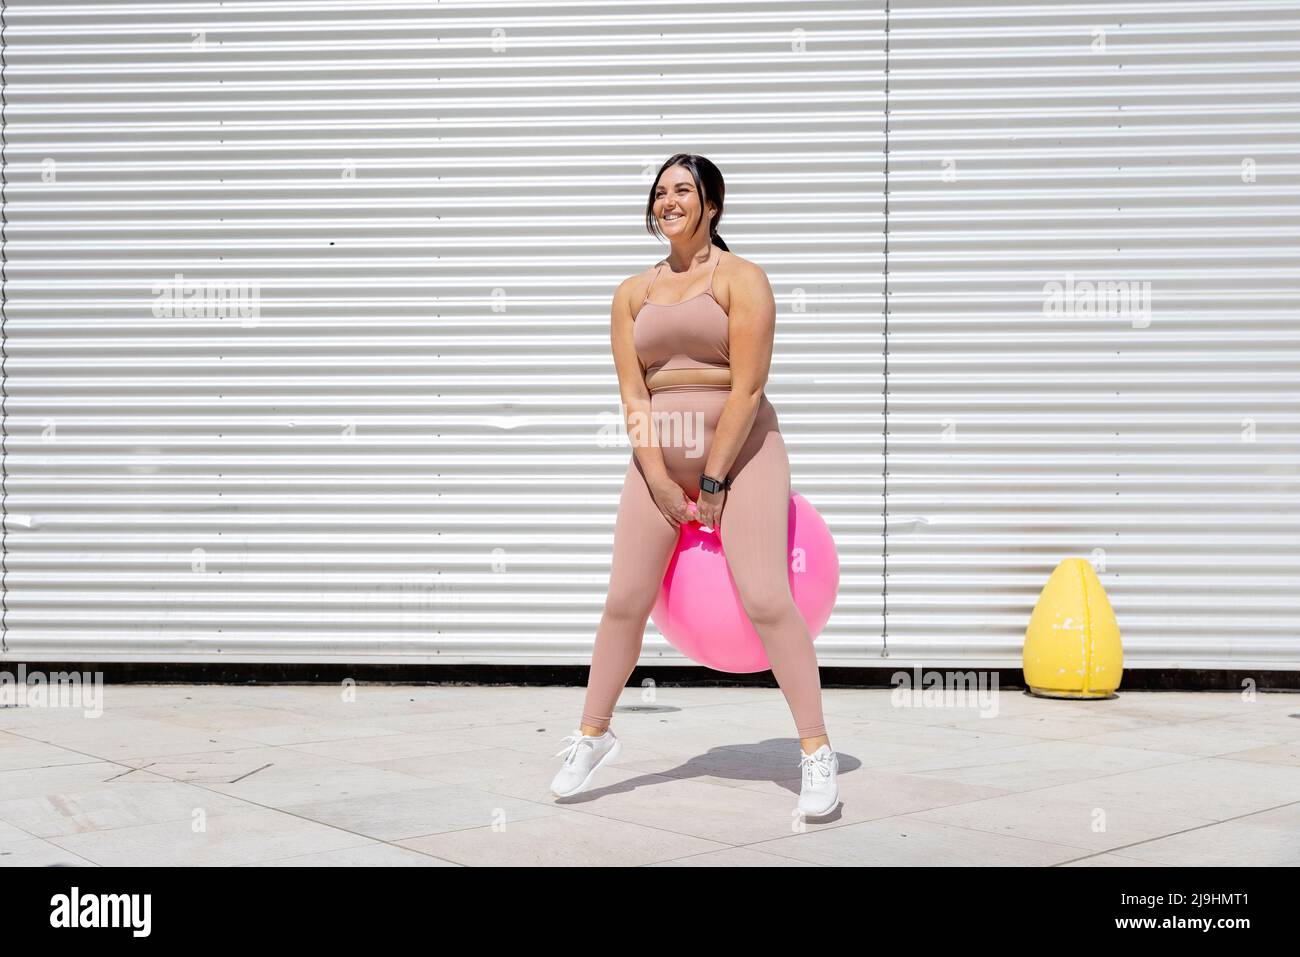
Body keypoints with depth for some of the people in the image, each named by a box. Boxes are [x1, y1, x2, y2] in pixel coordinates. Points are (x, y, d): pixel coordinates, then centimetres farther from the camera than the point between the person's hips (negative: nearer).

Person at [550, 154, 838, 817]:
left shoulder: (741, 279, -5)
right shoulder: (634, 293, 10)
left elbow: (748, 386, -12)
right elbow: (632, 393, 2)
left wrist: (714, 480, -14)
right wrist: (660, 481, -8)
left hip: (740, 449, -4)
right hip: (660, 455, 5)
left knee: (766, 599, -14)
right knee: (624, 601, 3)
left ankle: (816, 751, -5)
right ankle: (592, 736, 21)